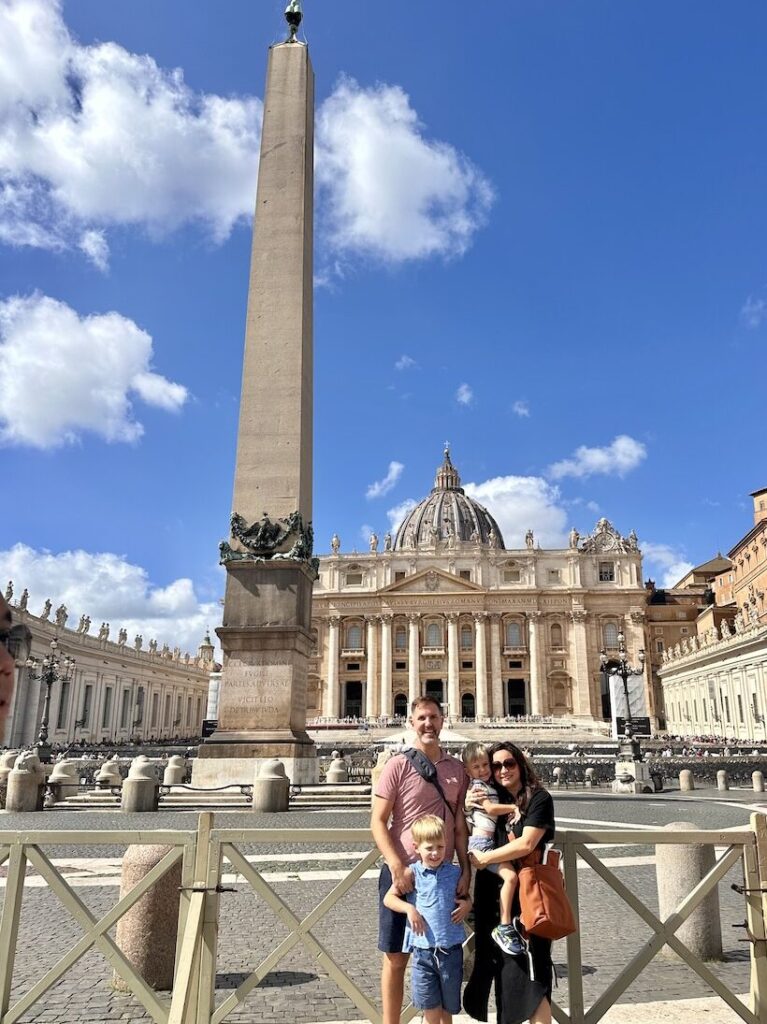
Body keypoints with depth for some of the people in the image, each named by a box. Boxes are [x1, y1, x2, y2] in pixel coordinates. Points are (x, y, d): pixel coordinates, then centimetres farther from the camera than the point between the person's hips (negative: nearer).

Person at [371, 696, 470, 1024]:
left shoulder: (456, 768, 5)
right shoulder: (398, 765, -8)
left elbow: (460, 825, 9)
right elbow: (378, 821, -9)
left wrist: (466, 870, 1)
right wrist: (397, 867, -18)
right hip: (402, 873, -3)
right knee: (396, 957, 6)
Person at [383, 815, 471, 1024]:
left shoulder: (455, 873, 2)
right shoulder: (412, 874, -5)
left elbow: (465, 897, 18)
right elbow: (388, 898, -4)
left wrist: (467, 904, -4)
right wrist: (409, 908, -19)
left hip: (451, 949, 2)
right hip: (423, 950, -2)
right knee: (430, 1007, 5)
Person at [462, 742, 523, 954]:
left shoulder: (490, 785, 21)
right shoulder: (477, 786, -4)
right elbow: (490, 808, -14)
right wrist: (513, 807, -6)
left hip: (490, 840, 9)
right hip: (481, 840, -9)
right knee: (510, 875, -19)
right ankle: (504, 928, -16)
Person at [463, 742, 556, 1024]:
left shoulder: (539, 799, -6)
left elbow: (526, 844, -15)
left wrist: (484, 858, -10)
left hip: (527, 895, -6)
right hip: (493, 896, 6)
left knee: (529, 968, -4)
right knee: (500, 966, 11)